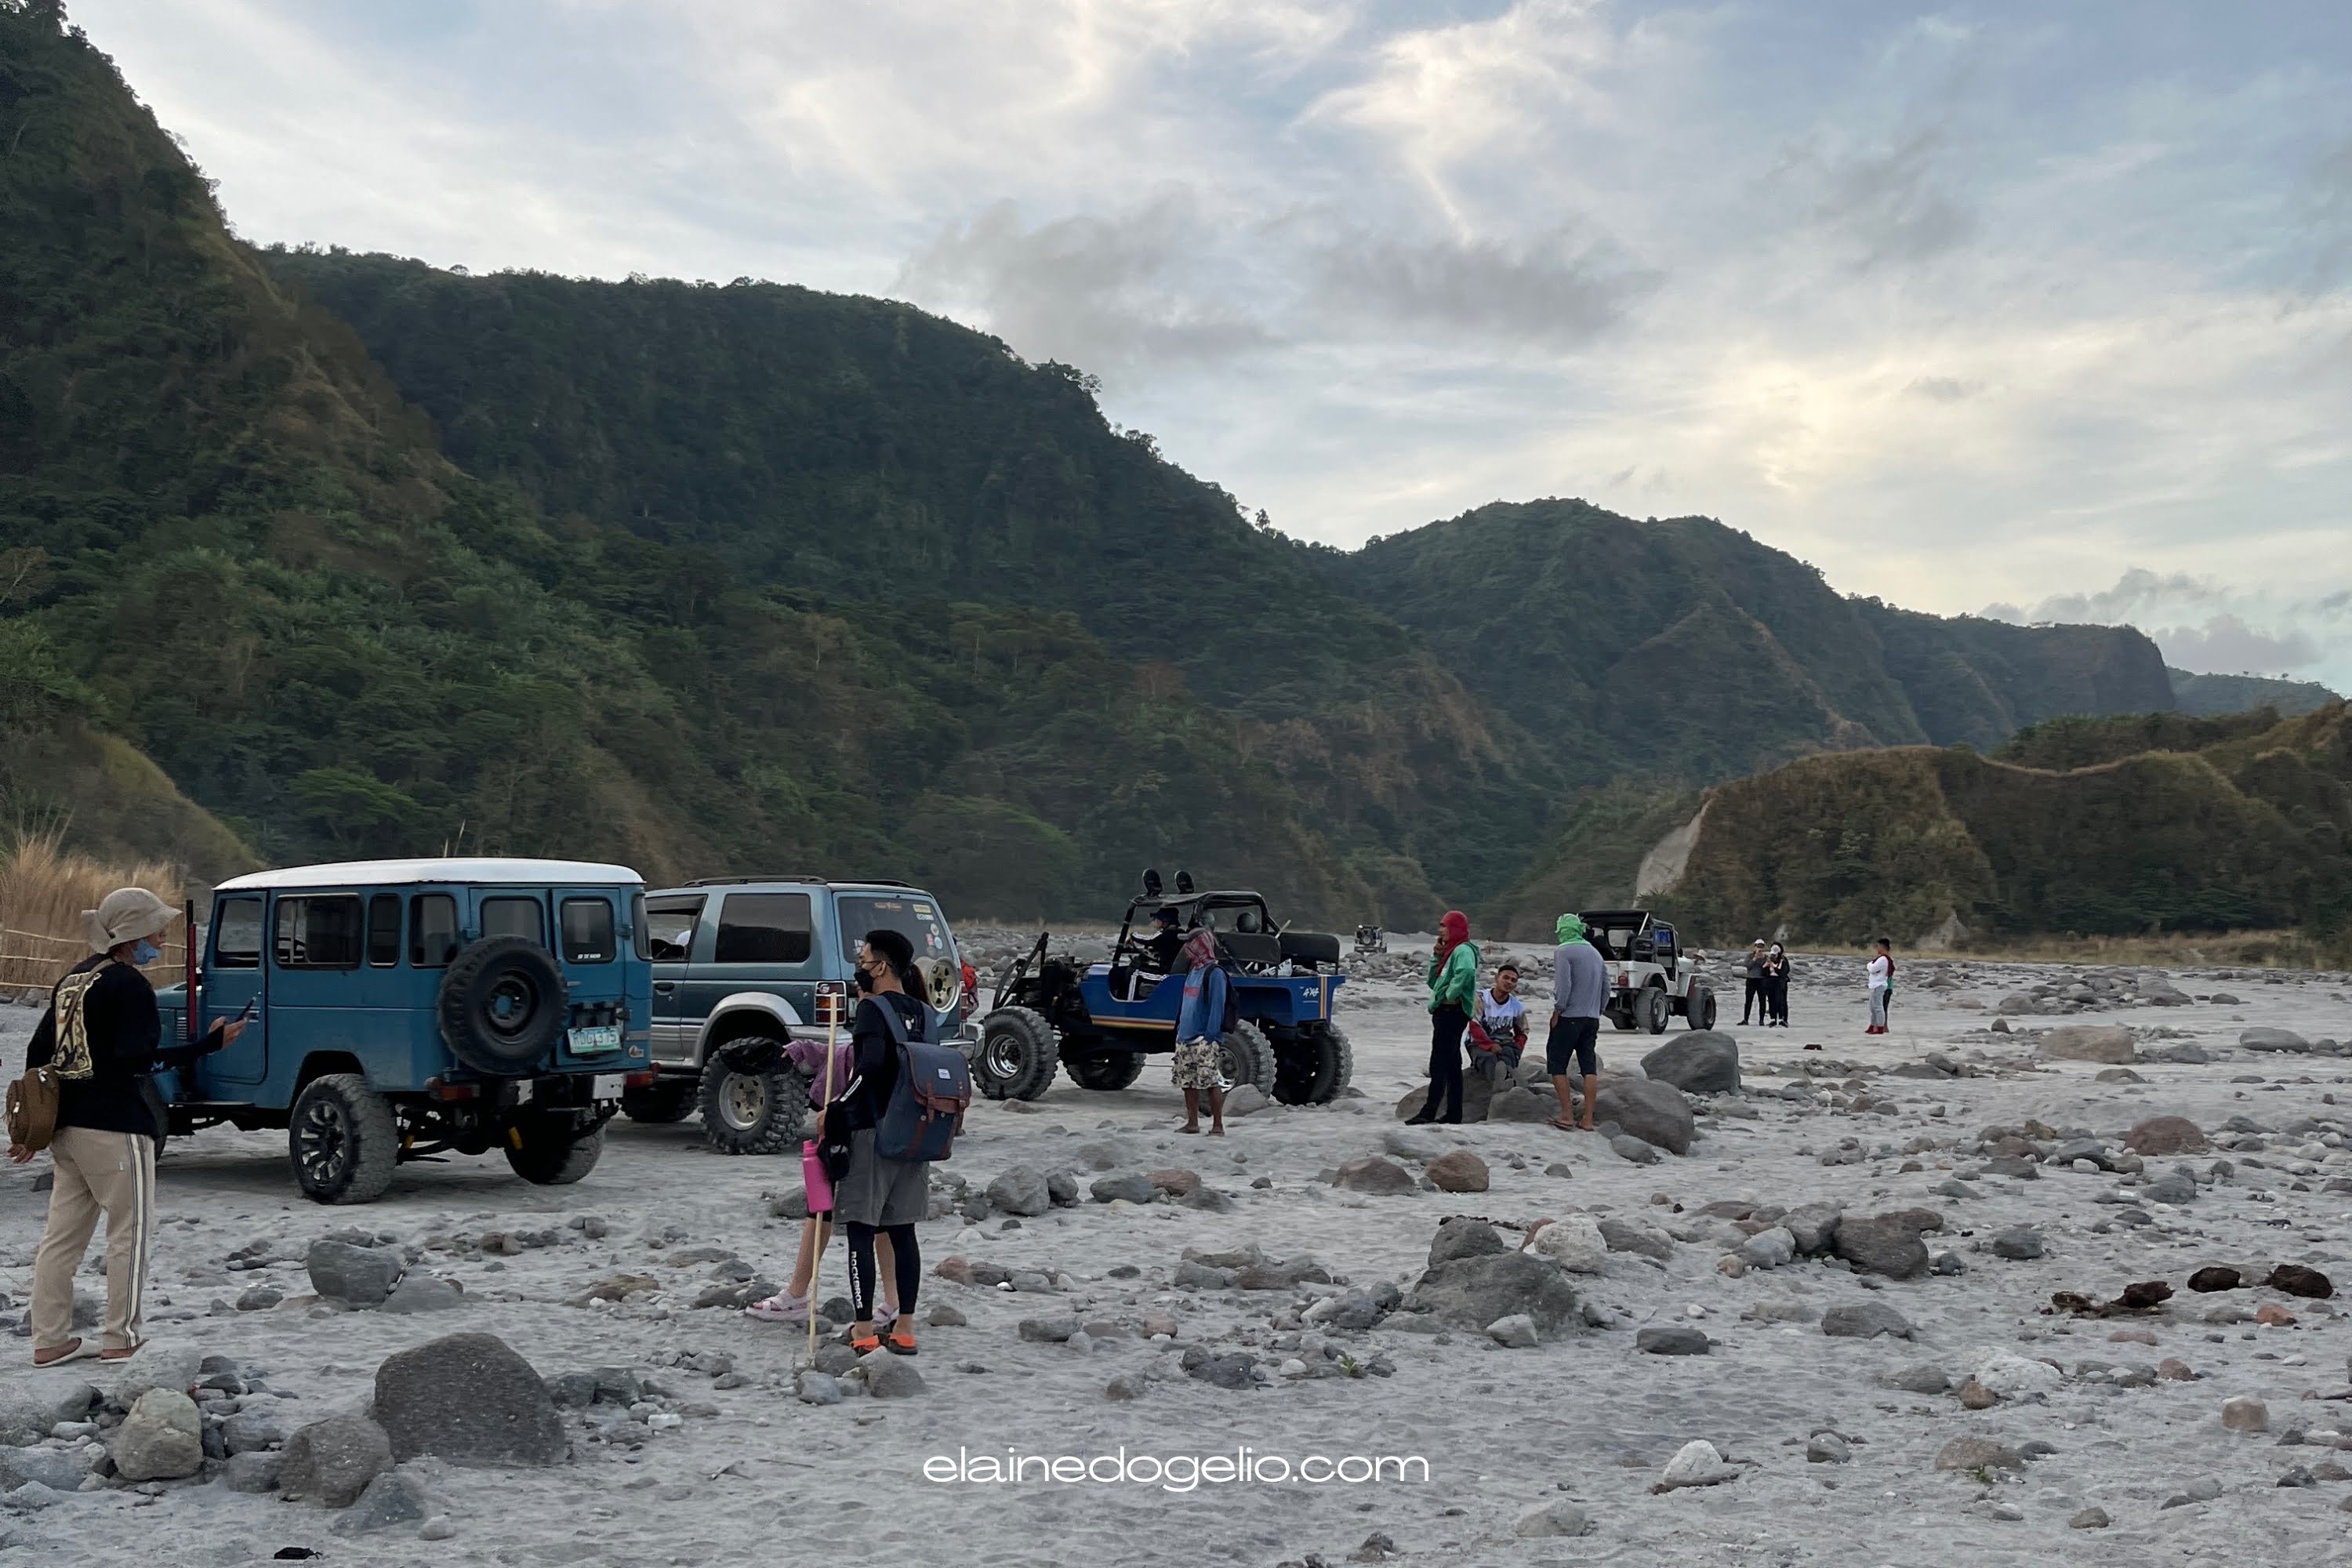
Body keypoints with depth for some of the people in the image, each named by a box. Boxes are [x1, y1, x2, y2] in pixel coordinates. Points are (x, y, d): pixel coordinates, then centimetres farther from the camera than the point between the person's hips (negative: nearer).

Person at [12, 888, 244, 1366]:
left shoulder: (73, 979, 13)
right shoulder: (129, 986, -13)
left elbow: (37, 1054, 15)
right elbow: (139, 1061, -20)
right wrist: (212, 1043, -18)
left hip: (66, 1126, 8)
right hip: (116, 1128, -8)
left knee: (63, 1234, 12)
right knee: (131, 1231, 2)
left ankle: (49, 1340, 16)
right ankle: (122, 1339, 6)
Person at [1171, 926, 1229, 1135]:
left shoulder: (1214, 973, -11)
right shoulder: (1192, 970, 16)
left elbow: (1217, 1006, -16)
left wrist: (1210, 1036, -21)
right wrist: (1179, 1027, 18)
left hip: (1205, 1041, -9)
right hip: (1185, 1038, 9)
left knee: (1212, 1082, -8)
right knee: (1187, 1082, 11)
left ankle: (1218, 1126, -4)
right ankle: (1192, 1123, 20)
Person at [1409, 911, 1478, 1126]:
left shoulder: (1463, 950, -11)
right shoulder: (1450, 950, 19)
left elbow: (1466, 971, -34)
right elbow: (1433, 982, 20)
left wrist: (1450, 994, -25)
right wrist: (1436, 957, 9)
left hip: (1452, 1012, -11)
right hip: (1444, 1013, 11)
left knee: (1439, 1065, -12)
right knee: (1452, 1065, 12)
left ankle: (1429, 1113, -15)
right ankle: (1453, 1114, 16)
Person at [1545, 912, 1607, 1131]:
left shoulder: (1564, 952, -7)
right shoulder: (1595, 952, 15)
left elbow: (1563, 985, -16)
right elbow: (1606, 987, 16)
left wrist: (1557, 1012, -8)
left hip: (1569, 1017, -7)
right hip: (1592, 1019, 7)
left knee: (1557, 1064, 1)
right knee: (1589, 1066, 5)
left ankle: (1567, 1116, -4)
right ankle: (1588, 1119, 2)